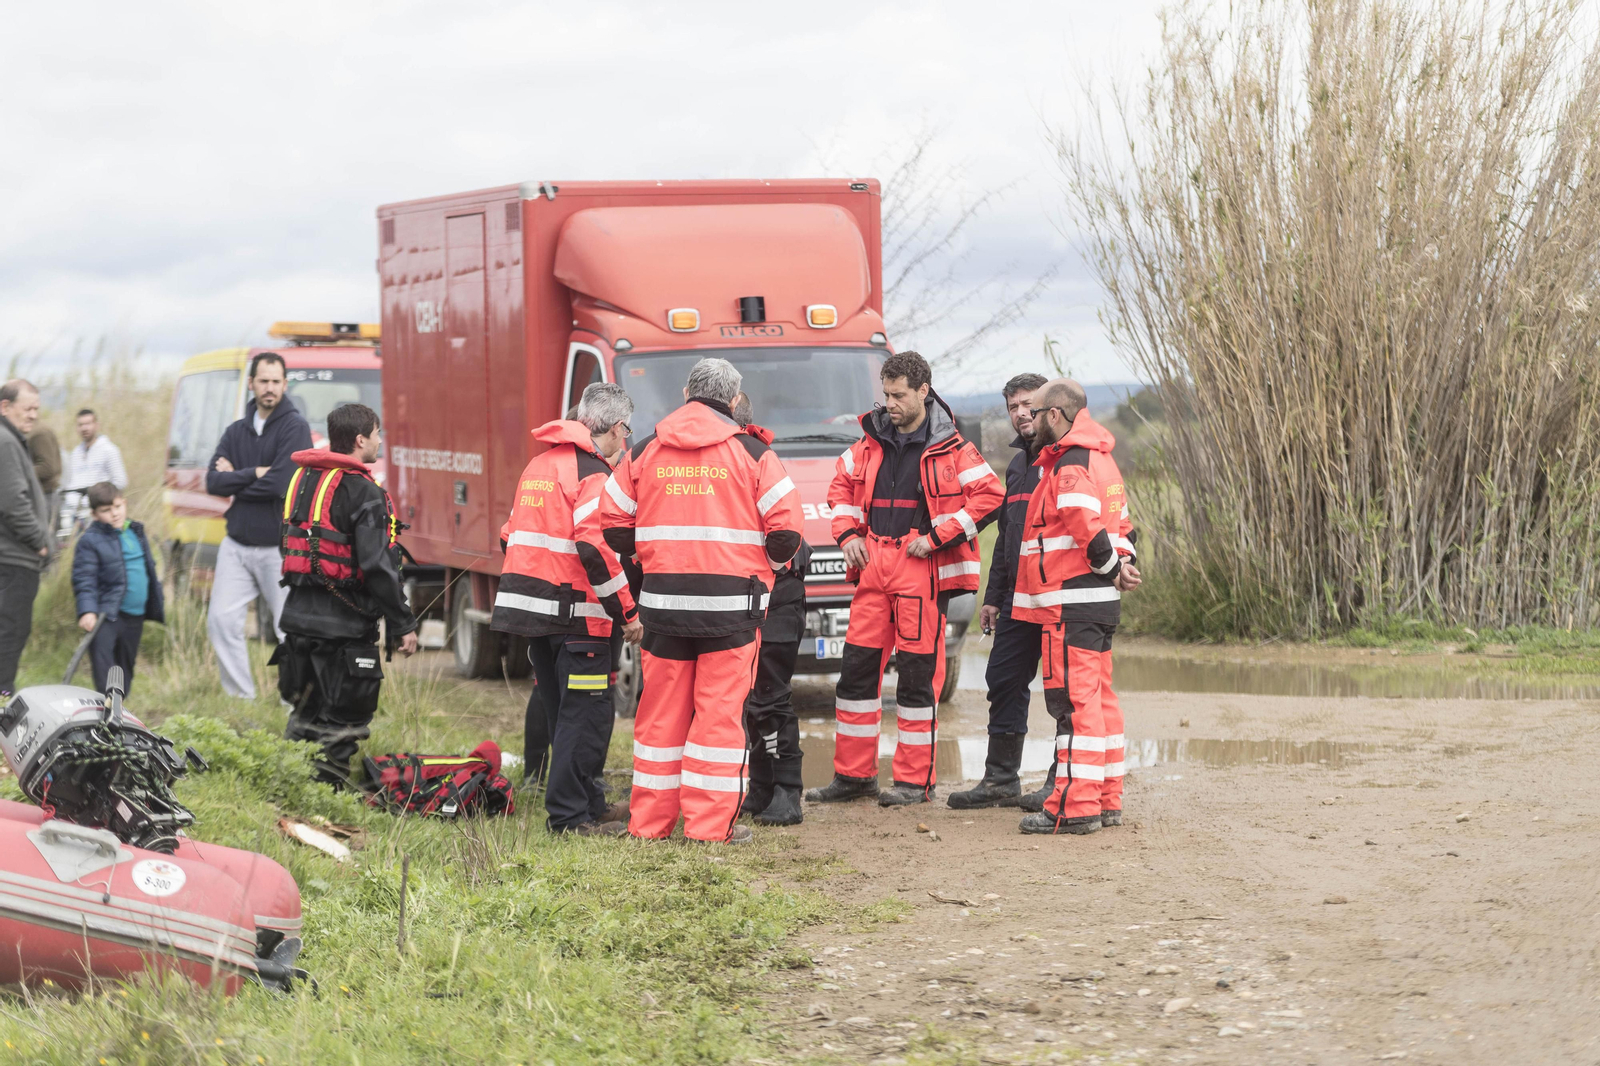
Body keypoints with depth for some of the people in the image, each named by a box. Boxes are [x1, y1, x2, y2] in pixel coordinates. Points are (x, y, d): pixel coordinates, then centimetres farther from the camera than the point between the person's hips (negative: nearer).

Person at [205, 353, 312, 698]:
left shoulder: (295, 427, -7)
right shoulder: (236, 432, 11)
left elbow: (279, 484, -18)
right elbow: (213, 482, -1)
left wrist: (234, 479, -6)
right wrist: (254, 474, -13)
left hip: (280, 546, -6)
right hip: (236, 545, 6)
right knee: (221, 621, 0)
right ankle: (241, 698, 8)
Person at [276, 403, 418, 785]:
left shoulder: (301, 478, 12)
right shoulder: (363, 493, -15)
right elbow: (378, 566, -19)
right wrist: (402, 625, -14)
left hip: (298, 615, 8)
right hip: (344, 625, -8)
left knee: (305, 713, 19)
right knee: (342, 723, -1)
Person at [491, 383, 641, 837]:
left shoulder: (539, 465, 17)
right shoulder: (595, 473, -12)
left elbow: (512, 535, 21)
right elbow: (595, 547, -22)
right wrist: (628, 612, -17)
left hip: (529, 606, 9)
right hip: (577, 612, -9)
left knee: (561, 709, 16)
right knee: (585, 713, -3)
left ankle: (587, 804, 24)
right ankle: (572, 816, -3)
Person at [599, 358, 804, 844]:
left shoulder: (643, 454, 7)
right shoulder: (752, 454, -3)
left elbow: (614, 527, 9)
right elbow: (785, 532, -4)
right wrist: (768, 564, 16)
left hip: (663, 603, 3)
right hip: (731, 603, -3)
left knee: (662, 710, 10)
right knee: (721, 712, 0)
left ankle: (649, 821, 14)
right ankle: (711, 825, -1)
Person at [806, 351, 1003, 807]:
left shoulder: (950, 449, -4)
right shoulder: (869, 444, 11)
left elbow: (988, 494, -7)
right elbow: (841, 486, 24)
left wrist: (937, 536, -12)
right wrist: (847, 534, 7)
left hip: (922, 569, -5)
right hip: (872, 568, 5)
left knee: (918, 674, -2)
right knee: (856, 667, 5)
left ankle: (915, 779, 5)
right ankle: (853, 774, 15)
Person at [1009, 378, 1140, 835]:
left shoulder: (1069, 467, -15)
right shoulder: (1098, 459, 19)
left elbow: (1088, 528, -23)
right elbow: (1117, 524, 21)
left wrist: (1113, 568, -8)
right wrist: (1119, 563, 6)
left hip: (1071, 603, -10)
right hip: (1101, 601, 10)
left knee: (1073, 698, -10)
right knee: (1094, 696, 14)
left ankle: (1075, 806, -11)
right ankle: (1106, 800, 19)